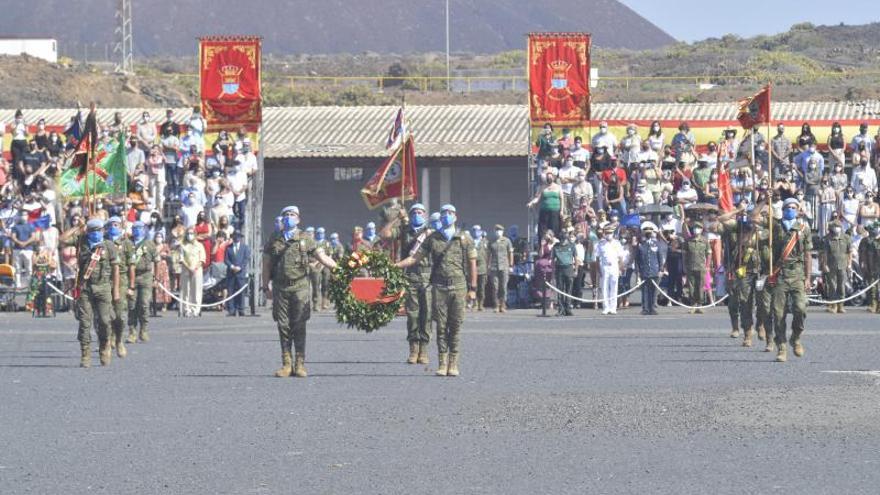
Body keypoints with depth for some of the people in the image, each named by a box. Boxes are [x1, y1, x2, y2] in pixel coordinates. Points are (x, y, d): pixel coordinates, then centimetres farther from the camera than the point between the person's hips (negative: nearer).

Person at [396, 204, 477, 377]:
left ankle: (453, 363, 3)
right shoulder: (433, 239, 9)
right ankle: (442, 363, 2)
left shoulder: (464, 238, 6)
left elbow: (472, 264, 6)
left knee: (456, 326, -1)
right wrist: (396, 265, -2)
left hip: (459, 286, -1)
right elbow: (416, 257, 10)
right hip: (439, 287, 1)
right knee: (441, 326, 0)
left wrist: (472, 288, 2)